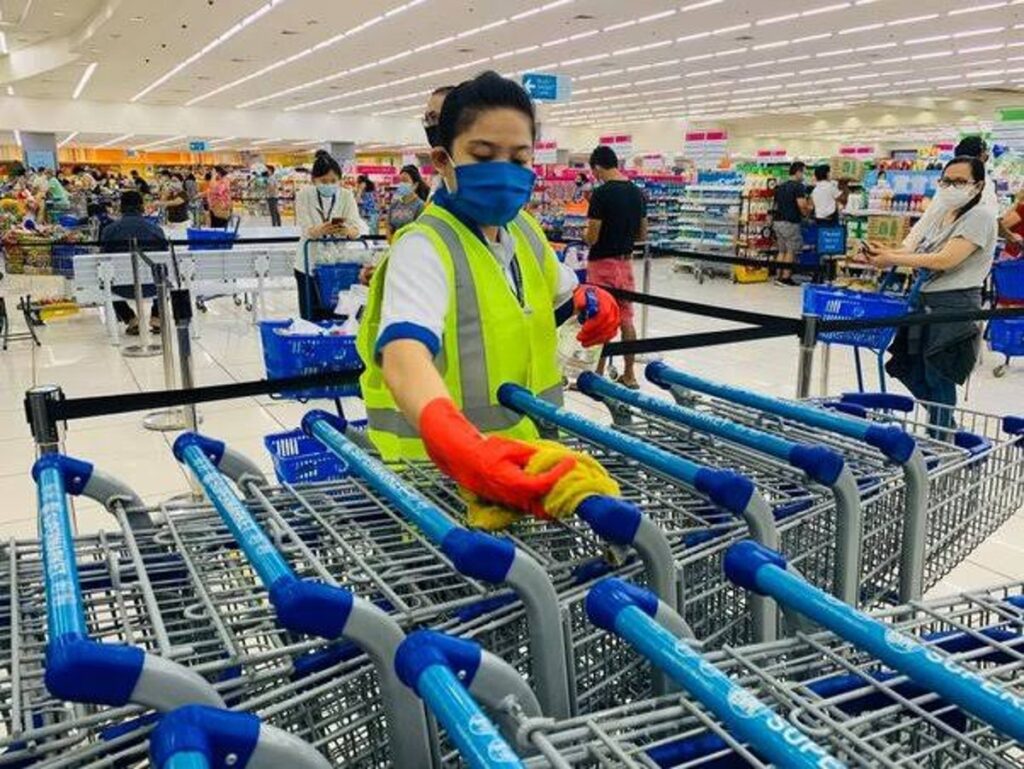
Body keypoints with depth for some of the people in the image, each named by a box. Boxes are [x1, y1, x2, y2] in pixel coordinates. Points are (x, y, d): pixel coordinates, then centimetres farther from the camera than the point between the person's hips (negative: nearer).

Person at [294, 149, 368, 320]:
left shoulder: (346, 196, 1)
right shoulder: (304, 195, -3)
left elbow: (357, 226, -14)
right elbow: (306, 229, -16)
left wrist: (347, 230, -39)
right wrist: (321, 230, -40)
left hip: (338, 262, 1)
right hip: (311, 264, -1)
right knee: (311, 317, -1)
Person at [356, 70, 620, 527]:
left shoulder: (525, 231, 1)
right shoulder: (423, 248, -21)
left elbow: (561, 297, 20)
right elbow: (404, 355, -40)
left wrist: (592, 300, -3)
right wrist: (462, 450, -58)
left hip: (522, 451, 7)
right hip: (439, 467, -6)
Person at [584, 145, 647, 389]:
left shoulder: (601, 193, -16)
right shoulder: (637, 192, 5)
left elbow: (591, 238, -17)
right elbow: (643, 235, 10)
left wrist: (584, 233, 4)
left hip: (603, 263, -6)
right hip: (626, 261, 7)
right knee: (626, 319, 12)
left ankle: (598, 376, 8)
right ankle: (629, 375, 18)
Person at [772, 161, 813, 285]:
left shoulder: (780, 187, 16)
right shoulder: (799, 186, -10)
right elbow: (801, 205, -19)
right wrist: (807, 211, 4)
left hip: (778, 222, 8)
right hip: (791, 223, -8)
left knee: (782, 250, 13)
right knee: (791, 251, 1)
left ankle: (779, 276, 12)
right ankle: (785, 277, -1)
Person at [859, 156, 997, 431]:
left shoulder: (980, 216, -11)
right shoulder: (942, 214, 14)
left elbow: (945, 260, -21)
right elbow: (921, 252, 13)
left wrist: (891, 259, -19)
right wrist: (885, 252, -5)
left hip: (953, 307, -8)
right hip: (924, 301, 8)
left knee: (938, 382, -2)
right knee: (916, 378, 12)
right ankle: (948, 434, 29)